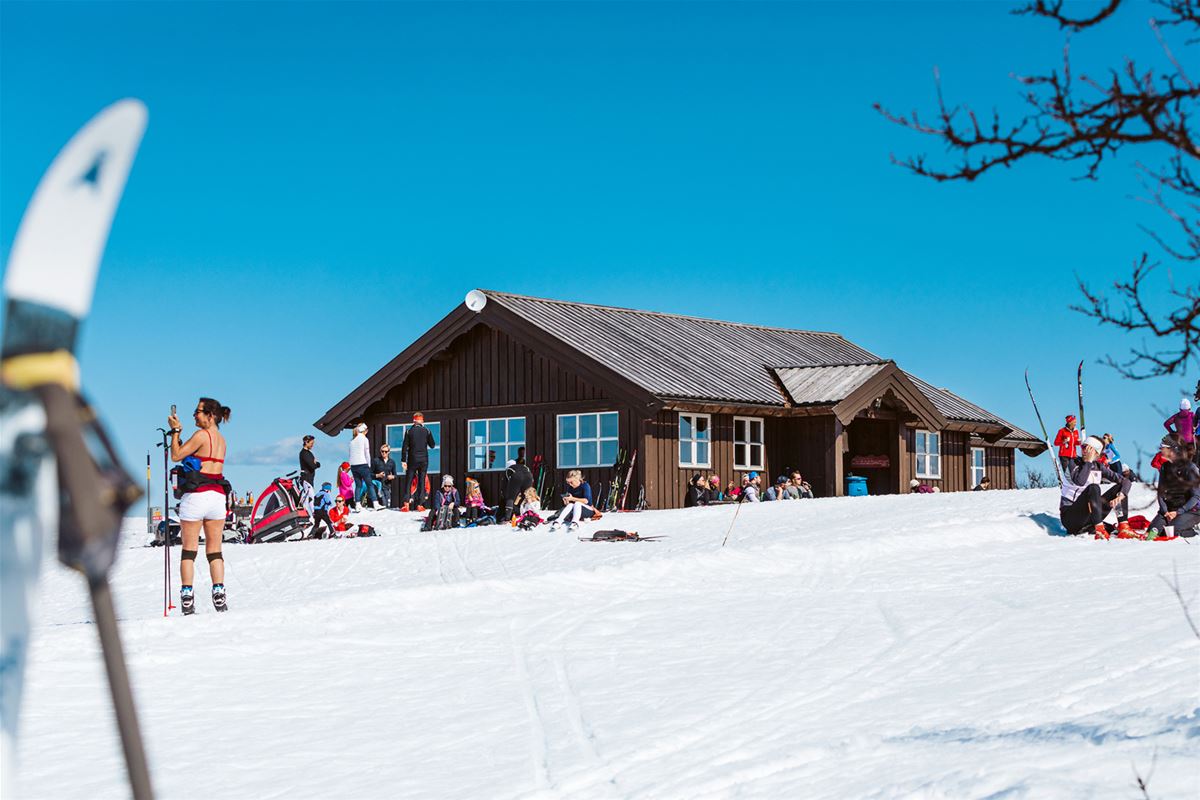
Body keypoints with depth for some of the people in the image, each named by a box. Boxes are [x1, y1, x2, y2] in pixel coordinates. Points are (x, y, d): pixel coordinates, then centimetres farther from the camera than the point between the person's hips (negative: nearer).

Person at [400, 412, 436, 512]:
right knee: (422, 481, 5)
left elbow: (405, 447, -4)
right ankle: (420, 504, 0)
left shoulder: (409, 431, -2)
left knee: (408, 481, 3)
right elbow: (432, 445, 7)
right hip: (423, 460, 1)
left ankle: (406, 504, -9)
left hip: (412, 460, -1)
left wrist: (403, 460, 0)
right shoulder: (426, 431, -1)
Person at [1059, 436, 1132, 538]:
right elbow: (1080, 481, -30)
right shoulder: (1074, 463, -8)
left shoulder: (1098, 467, 5)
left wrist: (1120, 496, -19)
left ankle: (1123, 528, -14)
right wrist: (1088, 461, -20)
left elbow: (1125, 481, 1)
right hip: (1070, 517, -6)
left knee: (1120, 487, -1)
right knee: (1093, 488, -30)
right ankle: (1099, 530, -38)